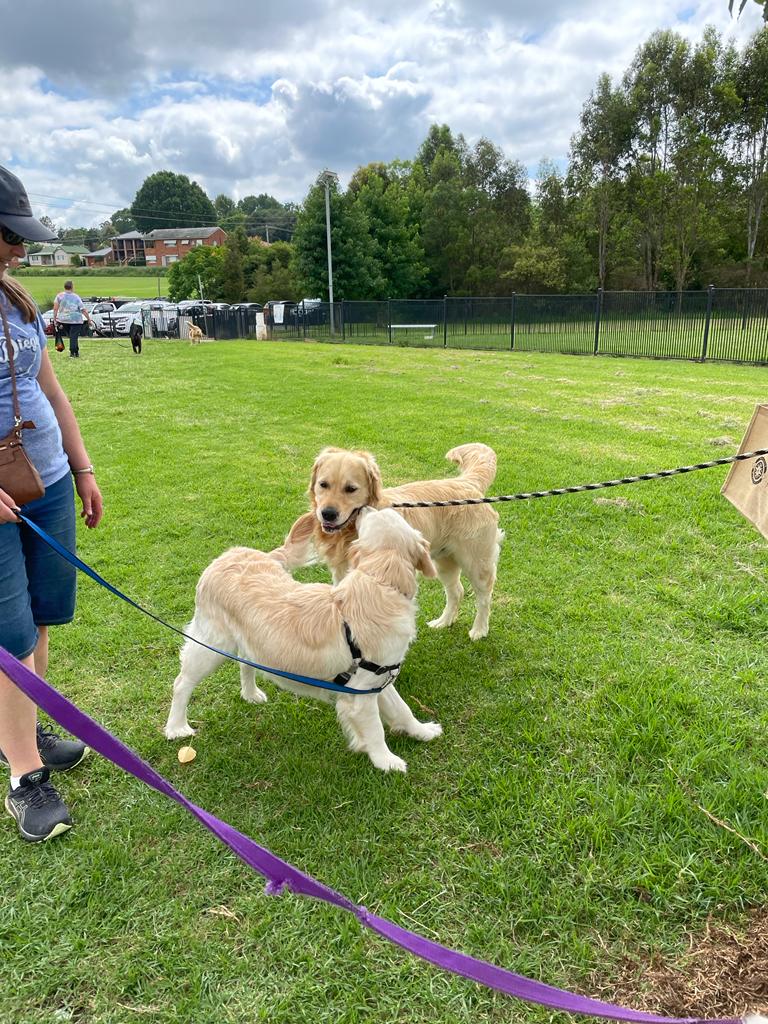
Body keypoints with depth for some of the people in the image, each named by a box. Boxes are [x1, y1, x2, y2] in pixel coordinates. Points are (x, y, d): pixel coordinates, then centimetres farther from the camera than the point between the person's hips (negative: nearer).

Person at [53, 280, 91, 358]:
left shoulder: (59, 295, 4)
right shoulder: (76, 297, 1)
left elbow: (55, 308, -3)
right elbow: (83, 310, -2)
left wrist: (55, 319, 1)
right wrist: (89, 319, 4)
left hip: (63, 319, 3)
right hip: (76, 320, -3)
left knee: (71, 336, 15)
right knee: (74, 336, -3)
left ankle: (75, 351, 21)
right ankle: (73, 352, -7)